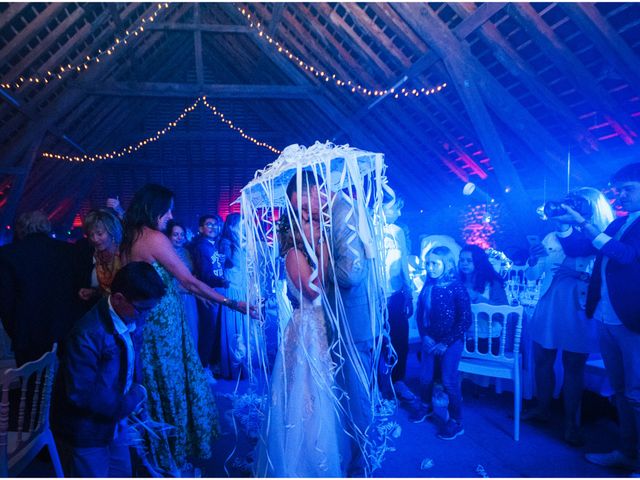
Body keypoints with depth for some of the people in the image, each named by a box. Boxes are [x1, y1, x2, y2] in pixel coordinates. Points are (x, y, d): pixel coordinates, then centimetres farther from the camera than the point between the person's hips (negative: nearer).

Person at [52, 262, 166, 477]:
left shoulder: (132, 320, -7)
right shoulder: (87, 334, -30)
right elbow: (82, 393, -28)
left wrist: (137, 391, -5)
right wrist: (129, 402, -20)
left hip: (115, 422, 7)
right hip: (86, 432, -7)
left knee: (122, 473, 21)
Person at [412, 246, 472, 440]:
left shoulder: (457, 287, -15)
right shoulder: (428, 286, -1)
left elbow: (465, 320, -14)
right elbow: (420, 313, 5)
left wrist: (446, 343, -14)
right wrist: (425, 337, -8)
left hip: (451, 341, -5)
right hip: (430, 340, 5)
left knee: (449, 381, -2)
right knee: (425, 377, 13)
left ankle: (456, 422, 16)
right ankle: (426, 406, 40)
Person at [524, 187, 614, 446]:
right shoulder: (555, 236, 5)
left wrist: (578, 272, -23)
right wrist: (534, 258, -17)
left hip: (579, 310, -3)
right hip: (549, 306, 3)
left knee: (573, 365, 4)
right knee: (542, 359, 9)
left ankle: (571, 422, 19)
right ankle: (543, 409, 28)